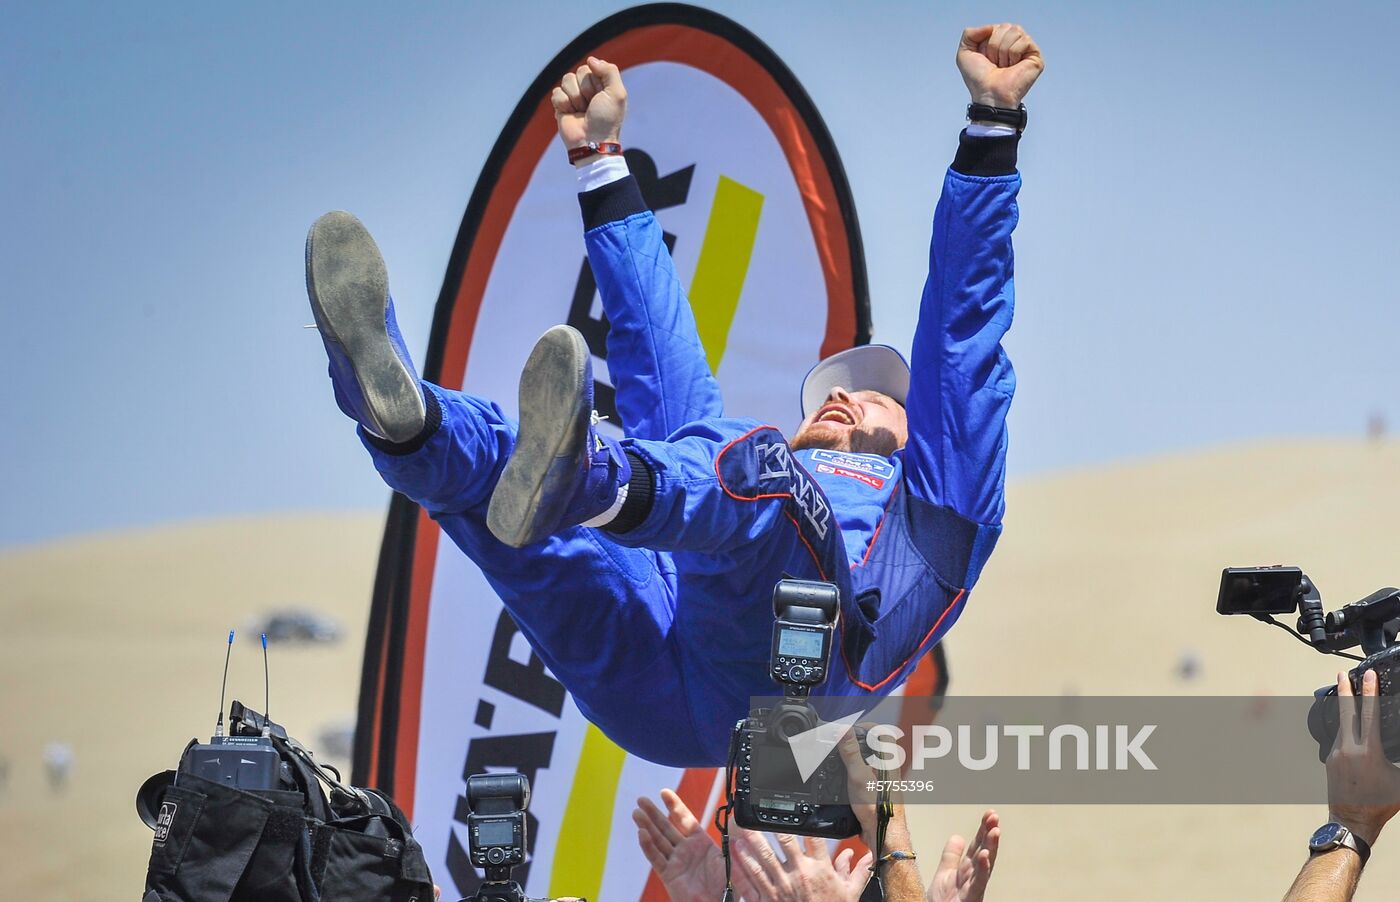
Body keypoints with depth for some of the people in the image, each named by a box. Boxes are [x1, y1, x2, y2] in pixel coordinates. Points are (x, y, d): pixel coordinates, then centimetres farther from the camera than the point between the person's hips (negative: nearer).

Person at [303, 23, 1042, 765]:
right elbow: (659, 353, 50)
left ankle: (588, 479, -64)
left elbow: (961, 335, 29)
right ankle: (400, 416, -47)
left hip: (785, 671, -4)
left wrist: (992, 123, 24)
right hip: (644, 687, 5)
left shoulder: (923, 505, 37)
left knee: (750, 468, -32)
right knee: (489, 453, -12)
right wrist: (599, 160, 53)